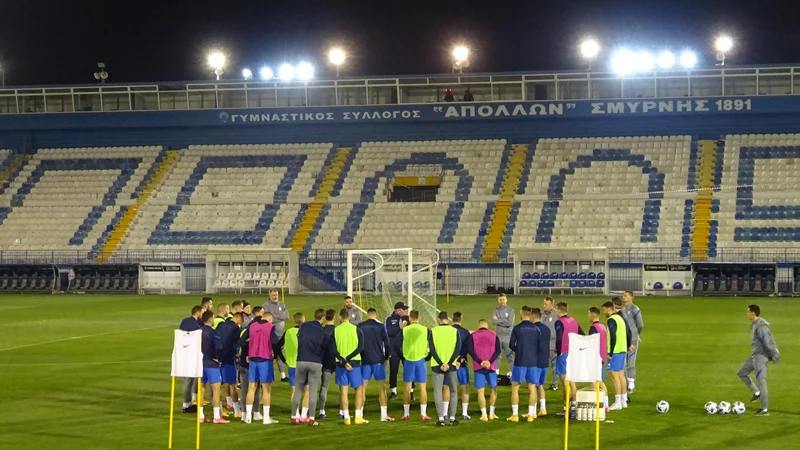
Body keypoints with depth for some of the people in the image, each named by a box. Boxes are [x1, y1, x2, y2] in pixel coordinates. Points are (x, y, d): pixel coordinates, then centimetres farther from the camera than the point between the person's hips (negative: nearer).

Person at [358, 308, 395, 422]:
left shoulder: (360, 326, 2)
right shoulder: (380, 326, -2)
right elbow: (386, 343, -2)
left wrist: (359, 357, 14)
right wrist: (386, 357, 11)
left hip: (364, 361, 1)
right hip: (378, 360, -1)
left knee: (363, 388, 5)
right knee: (382, 388, 3)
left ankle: (360, 415, 3)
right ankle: (384, 415, 0)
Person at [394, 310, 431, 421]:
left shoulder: (404, 330, -1)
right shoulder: (425, 330, -2)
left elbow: (396, 345, -3)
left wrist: (402, 356, 10)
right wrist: (428, 356, 10)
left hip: (408, 360, 1)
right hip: (421, 360, -1)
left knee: (407, 387, 8)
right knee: (423, 387, 4)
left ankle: (406, 414, 9)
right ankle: (423, 414, 2)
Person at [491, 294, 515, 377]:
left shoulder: (510, 310, 0)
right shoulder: (496, 310, 7)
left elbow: (510, 323, -12)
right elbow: (493, 321, -8)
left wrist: (498, 320, -7)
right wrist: (503, 321, -11)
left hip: (507, 336, -3)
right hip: (497, 336, 3)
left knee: (509, 356, -1)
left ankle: (511, 372, 2)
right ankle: (496, 371, 13)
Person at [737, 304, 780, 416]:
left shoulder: (761, 327, -22)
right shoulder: (754, 325, 11)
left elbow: (768, 342, -20)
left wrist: (774, 356, -16)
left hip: (760, 357, -10)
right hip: (754, 356, 10)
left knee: (761, 381, -6)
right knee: (741, 373, 17)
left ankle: (765, 409, -1)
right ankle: (756, 393, 22)